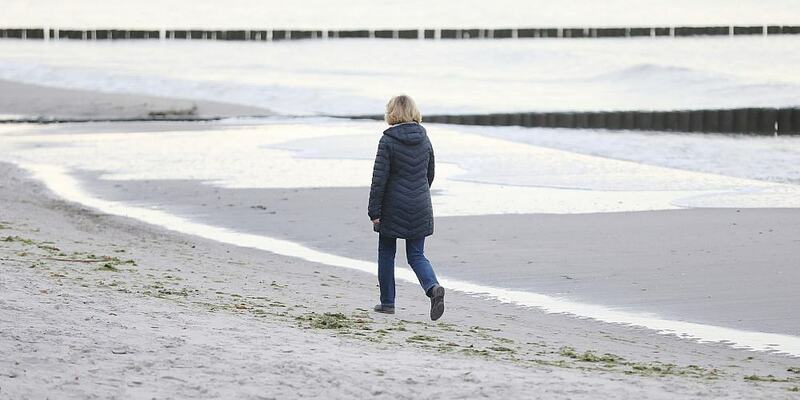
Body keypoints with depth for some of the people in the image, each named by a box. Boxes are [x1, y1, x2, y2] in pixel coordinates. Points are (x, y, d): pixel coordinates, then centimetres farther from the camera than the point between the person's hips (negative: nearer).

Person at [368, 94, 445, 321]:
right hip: (420, 208, 4)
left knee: (386, 253, 13)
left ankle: (387, 302, 18)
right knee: (416, 255, 8)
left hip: (393, 208, -4)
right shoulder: (424, 139, 5)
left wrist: (374, 212, -10)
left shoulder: (388, 141, -11)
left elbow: (379, 178, -13)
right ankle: (433, 287, -19)